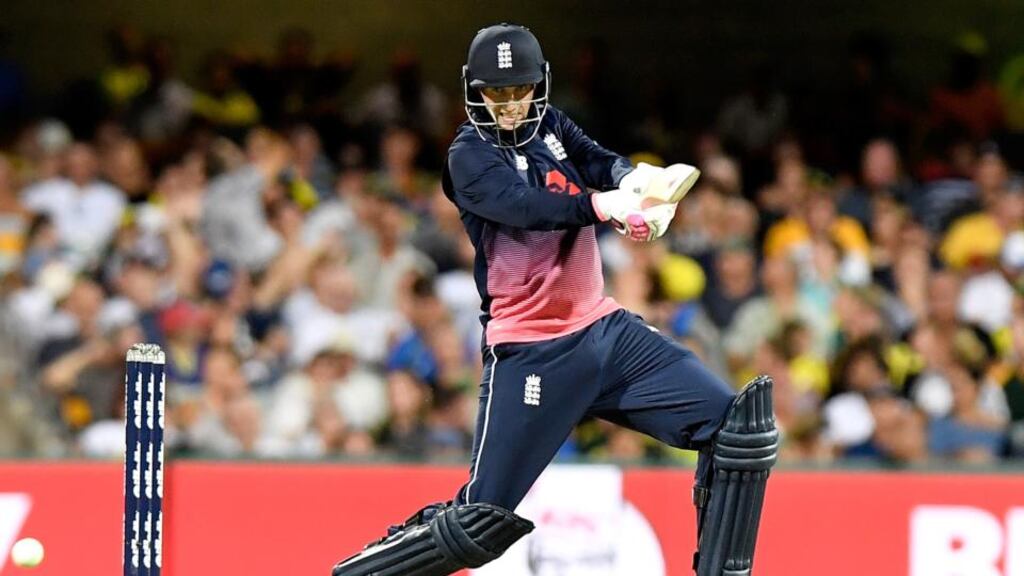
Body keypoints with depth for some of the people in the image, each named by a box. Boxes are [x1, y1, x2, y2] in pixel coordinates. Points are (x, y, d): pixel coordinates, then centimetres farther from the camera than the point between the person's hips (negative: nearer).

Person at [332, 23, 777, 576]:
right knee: (480, 523, -10)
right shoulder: (470, 156, -6)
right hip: (530, 353, -6)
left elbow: (604, 164, -6)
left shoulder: (552, 127, 11)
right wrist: (603, 205, -40)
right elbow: (523, 205, -25)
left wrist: (635, 178, -29)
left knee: (736, 422, -6)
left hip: (604, 328, 6)